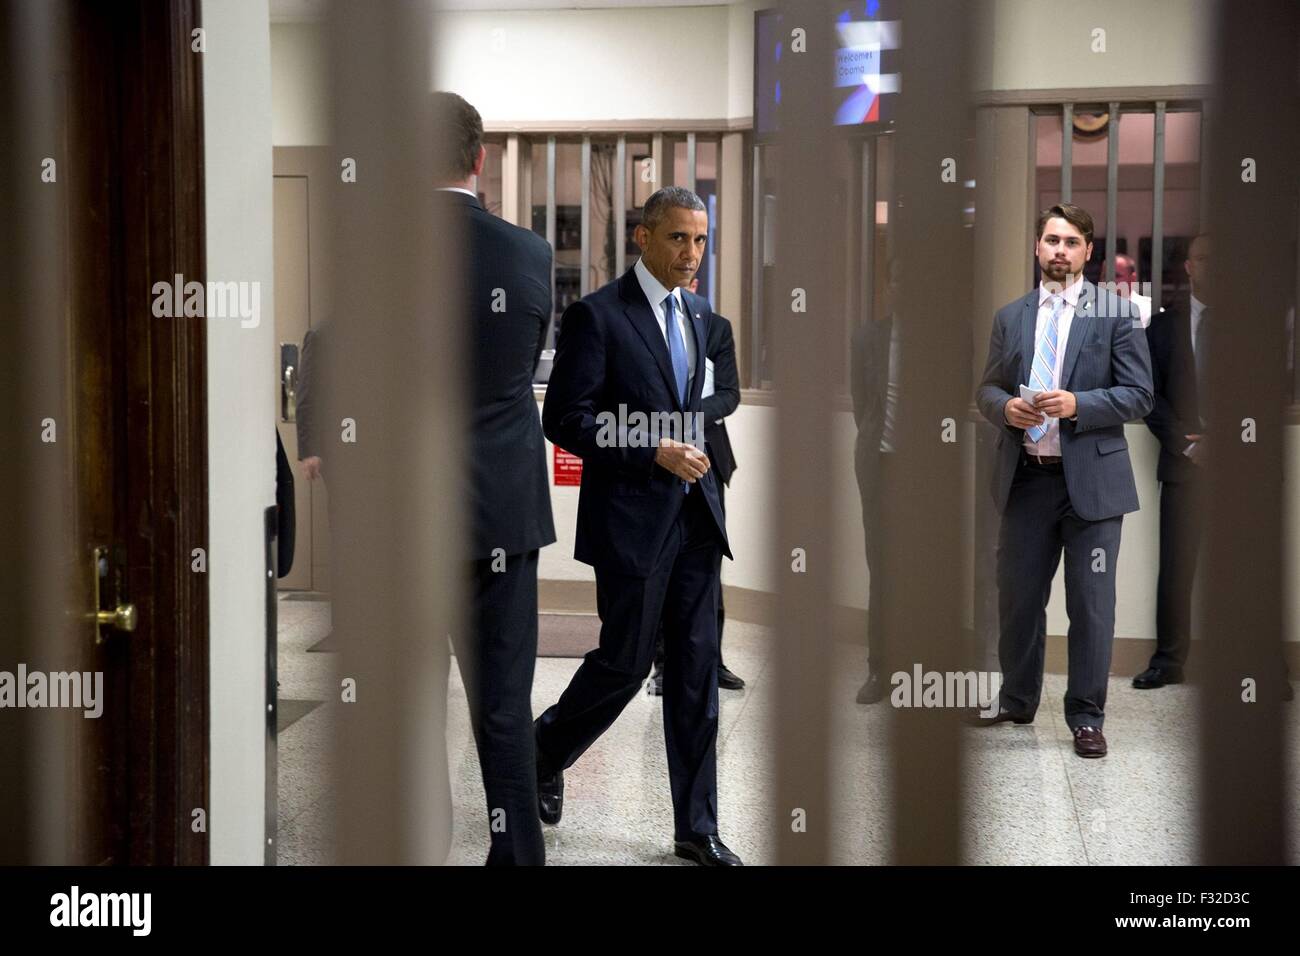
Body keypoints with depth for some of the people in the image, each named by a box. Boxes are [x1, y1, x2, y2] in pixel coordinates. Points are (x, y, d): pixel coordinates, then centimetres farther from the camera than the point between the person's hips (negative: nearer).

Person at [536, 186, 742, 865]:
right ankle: (544, 753, 29)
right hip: (631, 517, -6)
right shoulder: (596, 315, -9)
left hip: (695, 515, 6)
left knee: (697, 669, 6)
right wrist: (655, 452, -18)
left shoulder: (701, 316, 13)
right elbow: (564, 419, -13)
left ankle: (696, 828, 12)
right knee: (625, 662, 1)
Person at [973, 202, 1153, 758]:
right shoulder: (1010, 316, 10)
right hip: (1024, 478, 3)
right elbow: (987, 388, 14)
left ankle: (1086, 718, 13)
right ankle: (1016, 704, 28)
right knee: (1018, 598, 12)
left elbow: (1138, 395, -3)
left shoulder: (1116, 314, -1)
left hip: (1090, 479, -3)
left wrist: (1077, 405, -18)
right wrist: (1004, 407, -9)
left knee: (1091, 605, 2)